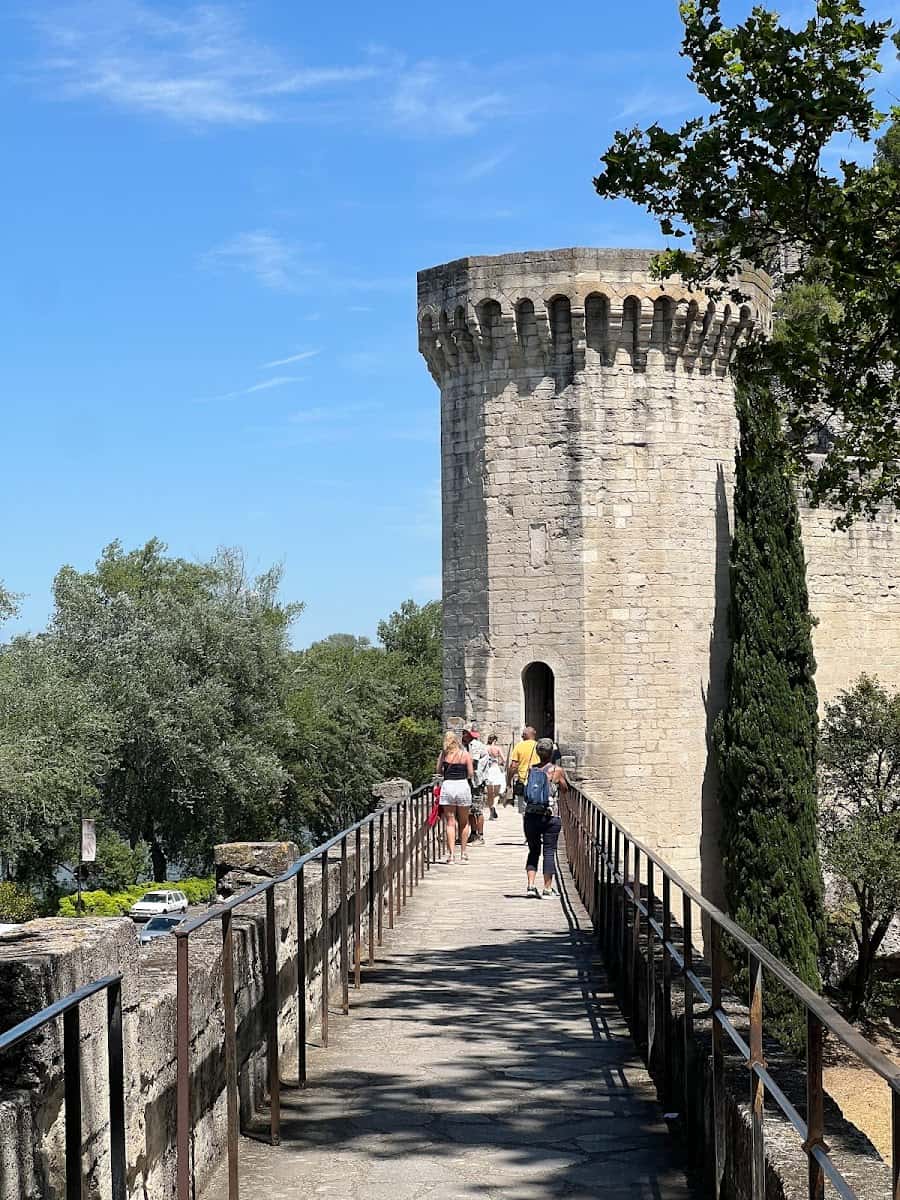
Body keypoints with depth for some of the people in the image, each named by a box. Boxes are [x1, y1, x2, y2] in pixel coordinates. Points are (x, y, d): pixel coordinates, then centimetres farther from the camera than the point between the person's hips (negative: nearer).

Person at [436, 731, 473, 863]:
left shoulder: (444, 754, 1)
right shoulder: (466, 755, 0)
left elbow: (438, 770, 7)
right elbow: (470, 774, 0)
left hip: (447, 786, 0)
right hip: (462, 785, 0)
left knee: (450, 822, 5)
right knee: (463, 822, 13)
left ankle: (451, 853, -3)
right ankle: (463, 853, 15)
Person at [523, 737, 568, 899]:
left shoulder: (530, 769, 2)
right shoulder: (557, 770, -6)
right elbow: (565, 790, 8)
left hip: (531, 815, 3)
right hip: (551, 817, -3)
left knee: (533, 850, 15)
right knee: (549, 852, 5)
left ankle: (531, 885, 4)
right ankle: (547, 889, 6)